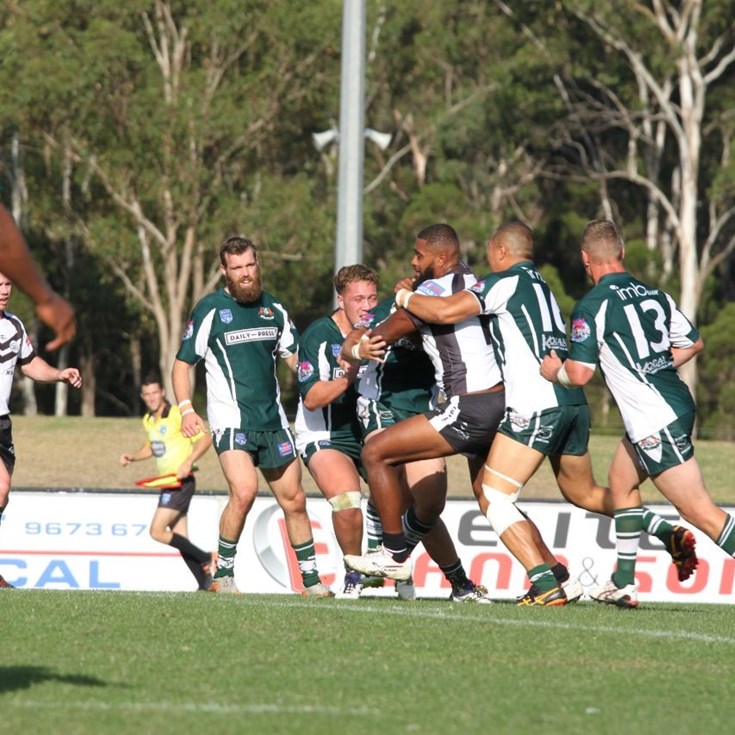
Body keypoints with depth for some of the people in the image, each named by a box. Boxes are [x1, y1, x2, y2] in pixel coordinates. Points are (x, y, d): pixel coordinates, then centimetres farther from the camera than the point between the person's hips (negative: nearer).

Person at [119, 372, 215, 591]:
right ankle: (205, 583, 9)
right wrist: (133, 456, 12)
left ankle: (206, 559, -6)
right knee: (180, 540, 6)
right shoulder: (147, 421, 12)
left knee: (157, 531, -15)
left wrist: (188, 461, -25)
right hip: (167, 484, 9)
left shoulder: (177, 415, -13)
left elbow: (205, 438, -14)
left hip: (181, 482, -9)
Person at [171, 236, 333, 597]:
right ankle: (223, 574, -9)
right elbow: (182, 363, 0)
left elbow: (296, 356, 18)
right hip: (231, 418, -5)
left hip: (273, 419, 5)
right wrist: (186, 410, -13)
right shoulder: (210, 309, -4)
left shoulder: (273, 308, 11)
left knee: (294, 500, 7)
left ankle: (311, 579, 18)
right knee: (244, 491, -24)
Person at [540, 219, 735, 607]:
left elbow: (579, 373, -13)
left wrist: (554, 372, 8)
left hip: (655, 421, -9)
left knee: (699, 511, -11)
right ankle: (623, 583, 28)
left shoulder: (592, 306, -10)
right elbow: (693, 342, 21)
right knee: (621, 479, 25)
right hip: (676, 404, 9)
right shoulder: (655, 294, 11)